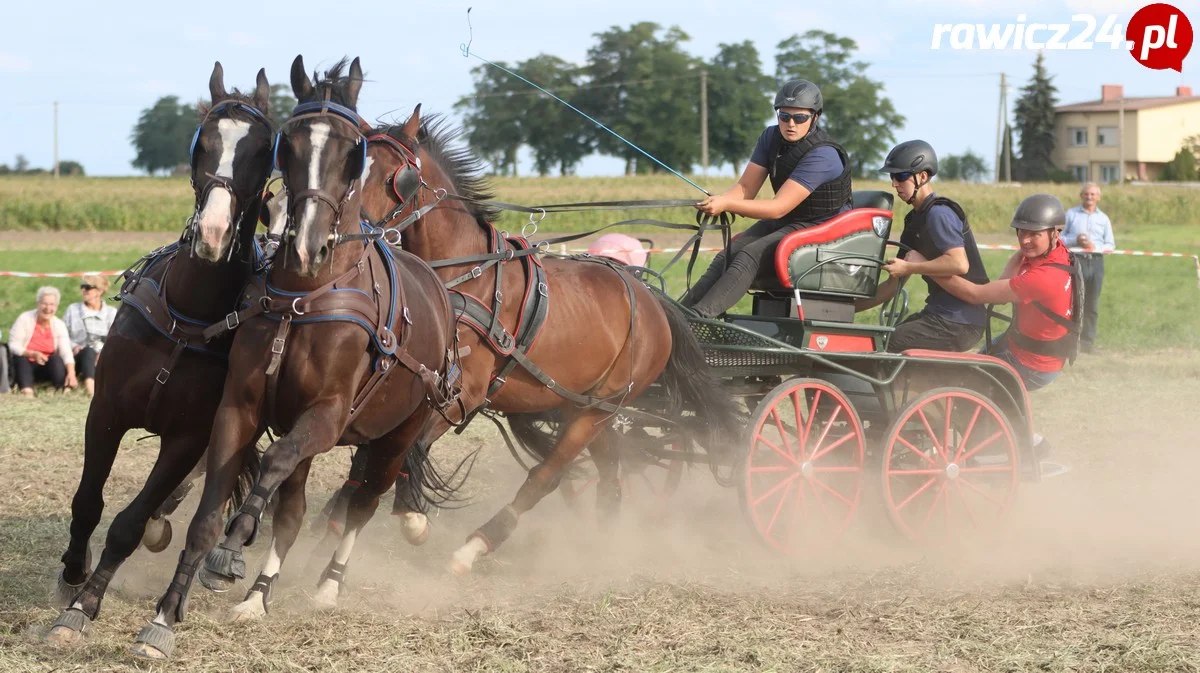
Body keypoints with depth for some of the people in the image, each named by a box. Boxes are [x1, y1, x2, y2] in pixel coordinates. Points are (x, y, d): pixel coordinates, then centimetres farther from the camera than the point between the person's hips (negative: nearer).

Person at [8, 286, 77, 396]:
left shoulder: (59, 325, -3)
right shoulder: (25, 319, -11)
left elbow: (66, 352, -14)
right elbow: (13, 346, -15)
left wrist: (71, 373, -32)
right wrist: (33, 354, -32)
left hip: (46, 368, 2)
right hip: (24, 366, -2)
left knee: (56, 359, -28)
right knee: (20, 358, -34)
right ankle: (27, 391, -50)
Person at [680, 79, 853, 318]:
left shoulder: (822, 155, -25)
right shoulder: (771, 138, 0)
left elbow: (779, 208, -29)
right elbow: (746, 187, -1)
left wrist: (727, 204, -36)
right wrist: (716, 202, -24)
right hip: (782, 223, 8)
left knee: (750, 256, -29)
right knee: (727, 255, -15)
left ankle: (699, 316, -40)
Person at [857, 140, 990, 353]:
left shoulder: (938, 213, -13)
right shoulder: (916, 219, 17)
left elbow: (959, 264, -27)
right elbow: (894, 285, 19)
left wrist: (908, 267, -20)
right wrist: (849, 307, 14)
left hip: (957, 324, -10)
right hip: (938, 314, 10)